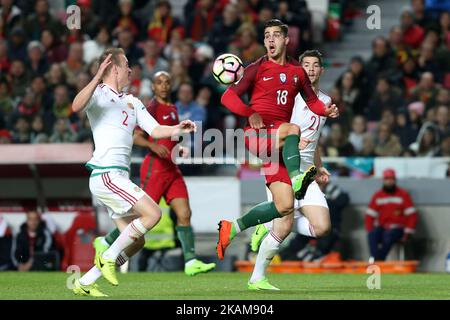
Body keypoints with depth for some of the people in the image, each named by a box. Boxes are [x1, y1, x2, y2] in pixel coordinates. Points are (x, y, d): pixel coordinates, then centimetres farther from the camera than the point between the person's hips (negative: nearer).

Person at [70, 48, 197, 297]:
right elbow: (76, 107, -24)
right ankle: (108, 257, -9)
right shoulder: (98, 94, -2)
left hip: (119, 178, 9)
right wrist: (98, 77, -33)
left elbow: (155, 130, 16)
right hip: (106, 174, -9)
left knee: (136, 241, 7)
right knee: (152, 213, -19)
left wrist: (178, 129, -4)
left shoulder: (132, 102, 22)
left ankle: (84, 283, 10)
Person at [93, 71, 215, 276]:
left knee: (184, 214, -4)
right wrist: (153, 146, -31)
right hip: (155, 169, -8)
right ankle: (105, 243, 13)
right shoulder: (152, 108, -9)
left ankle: (191, 262, -7)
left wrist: (179, 149, 14)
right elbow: (136, 136, -15)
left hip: (172, 169, 8)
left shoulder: (172, 108, 16)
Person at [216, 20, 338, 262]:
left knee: (285, 207, -3)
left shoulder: (297, 72, 14)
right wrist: (250, 113, -20)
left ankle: (233, 228, 11)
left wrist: (326, 110, -2)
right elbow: (228, 96, -3)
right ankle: (296, 179, -39)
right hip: (257, 134, -5)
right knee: (293, 129, -37)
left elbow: (312, 101, 21)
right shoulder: (257, 69, 2)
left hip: (277, 144, 5)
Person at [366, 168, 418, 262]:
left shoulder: (403, 194, 0)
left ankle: (378, 261, -36)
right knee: (372, 235, -30)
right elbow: (370, 215, 8)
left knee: (388, 236, -36)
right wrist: (370, 231, -6)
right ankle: (373, 259, -41)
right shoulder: (377, 196, 9)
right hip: (382, 227, 3)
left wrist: (407, 233, -9)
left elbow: (412, 215, -3)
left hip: (398, 228, -3)